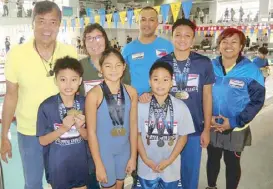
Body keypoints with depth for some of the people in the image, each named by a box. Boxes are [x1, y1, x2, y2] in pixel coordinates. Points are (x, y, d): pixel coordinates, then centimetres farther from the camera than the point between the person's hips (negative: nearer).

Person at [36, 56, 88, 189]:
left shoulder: (84, 103, -10)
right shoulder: (46, 106, -17)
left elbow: (88, 136, -2)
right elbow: (42, 140, -10)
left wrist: (79, 127, -22)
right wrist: (63, 128, -25)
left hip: (80, 162, 2)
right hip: (57, 164, -2)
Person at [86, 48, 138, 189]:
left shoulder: (131, 92, -5)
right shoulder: (94, 95, -18)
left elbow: (133, 125, 0)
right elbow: (91, 131, -14)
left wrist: (133, 156, 3)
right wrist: (98, 164, -12)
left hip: (124, 149, 4)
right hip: (103, 150, -4)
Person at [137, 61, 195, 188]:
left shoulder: (181, 107, -11)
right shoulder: (141, 106, -13)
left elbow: (183, 136, -4)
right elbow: (137, 134, -4)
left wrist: (169, 160, -9)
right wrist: (146, 160, -8)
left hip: (171, 167, 0)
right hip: (146, 167, 0)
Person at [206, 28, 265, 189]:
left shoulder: (251, 70, -13)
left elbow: (257, 100, -10)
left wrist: (235, 122, -16)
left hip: (236, 129, -3)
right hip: (211, 126, 3)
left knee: (232, 163, 14)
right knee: (213, 159, 21)